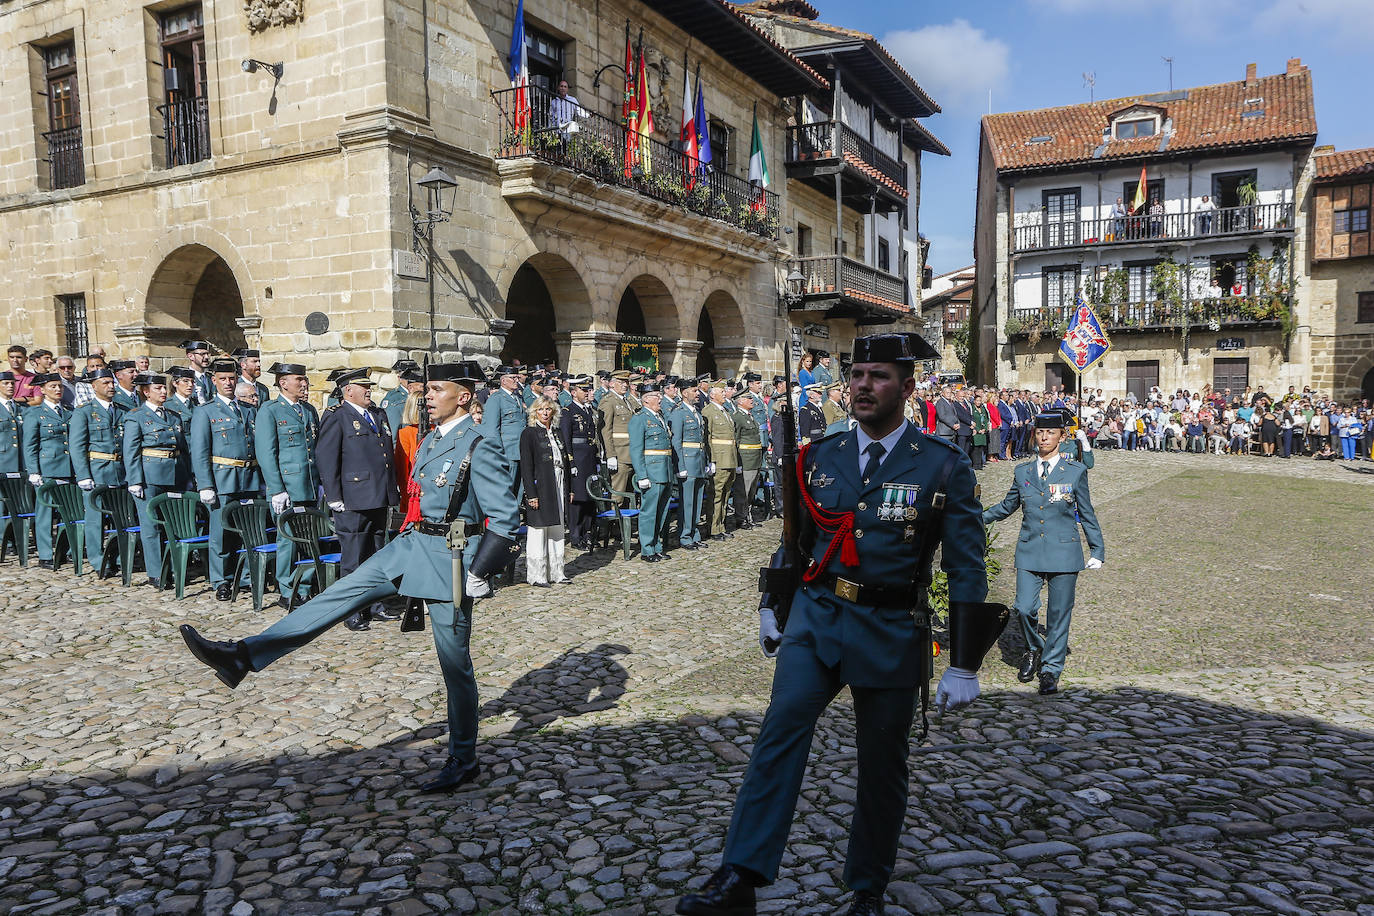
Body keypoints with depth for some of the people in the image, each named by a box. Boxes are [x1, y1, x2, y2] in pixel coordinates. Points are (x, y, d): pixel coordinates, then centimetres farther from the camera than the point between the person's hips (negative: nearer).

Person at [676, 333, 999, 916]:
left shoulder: (944, 467, -5)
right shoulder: (821, 457, 5)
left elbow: (967, 569, -5)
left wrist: (964, 666, -7)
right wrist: (772, 607, 22)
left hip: (890, 633, -2)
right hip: (815, 616, 2)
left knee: (881, 767, 10)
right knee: (781, 728, -16)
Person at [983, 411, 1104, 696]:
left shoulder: (1075, 472, 1)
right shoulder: (1022, 472, 7)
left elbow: (1087, 514, 6)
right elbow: (1007, 506, 18)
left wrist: (1098, 550, 5)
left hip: (1064, 552, -2)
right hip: (1030, 551, 2)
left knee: (1058, 613, 2)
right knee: (1024, 608, -6)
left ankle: (1051, 669, 17)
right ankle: (1034, 650, 23)